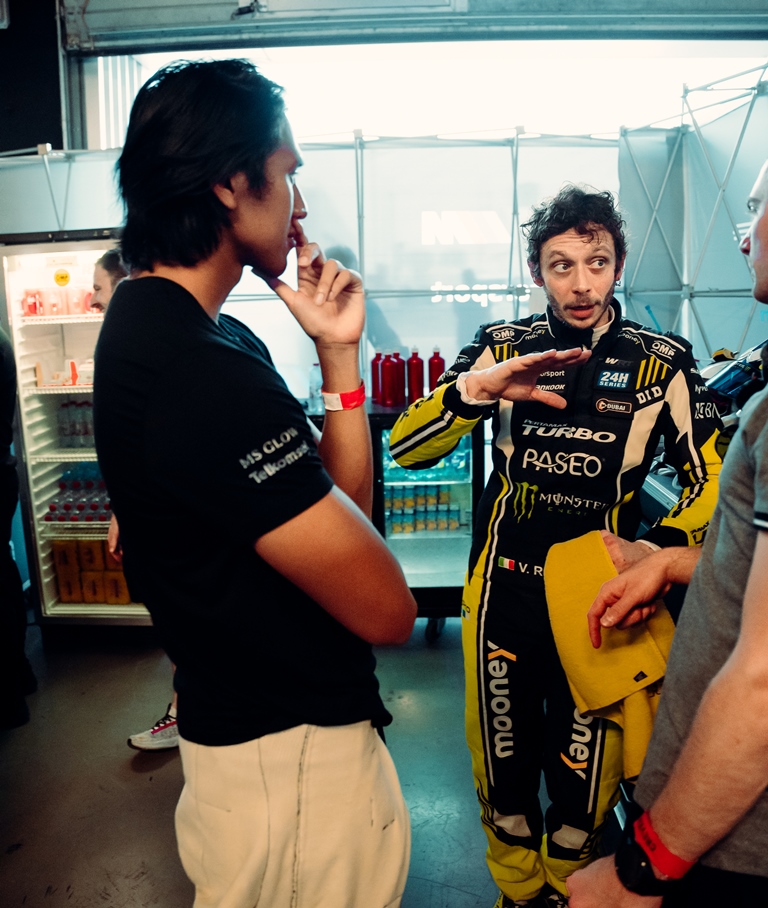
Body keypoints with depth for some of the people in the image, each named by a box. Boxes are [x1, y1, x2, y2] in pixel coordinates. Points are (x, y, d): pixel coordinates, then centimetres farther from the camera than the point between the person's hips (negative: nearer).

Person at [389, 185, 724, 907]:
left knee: (585, 777, 15)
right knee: (503, 766, 16)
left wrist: (653, 548, -16)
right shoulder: (501, 347, -2)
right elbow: (405, 449, -9)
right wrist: (469, 391, -27)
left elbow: (713, 481, 2)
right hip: (504, 592, 1)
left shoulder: (663, 363, -4)